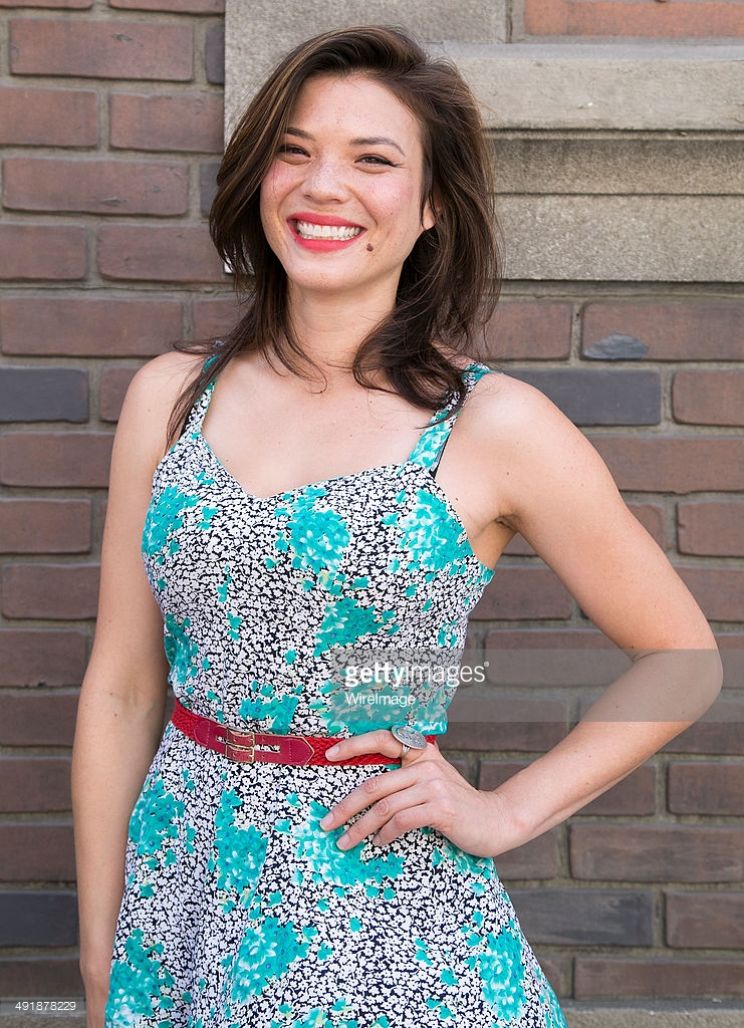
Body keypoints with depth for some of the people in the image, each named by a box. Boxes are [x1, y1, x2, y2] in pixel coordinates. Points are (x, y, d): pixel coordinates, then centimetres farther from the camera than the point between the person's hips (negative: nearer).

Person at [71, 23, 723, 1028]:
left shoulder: (496, 427, -10)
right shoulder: (169, 397, -1)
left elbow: (682, 658, 0)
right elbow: (120, 693, 2)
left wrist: (506, 811, -6)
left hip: (384, 936, -3)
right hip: (185, 897, 3)